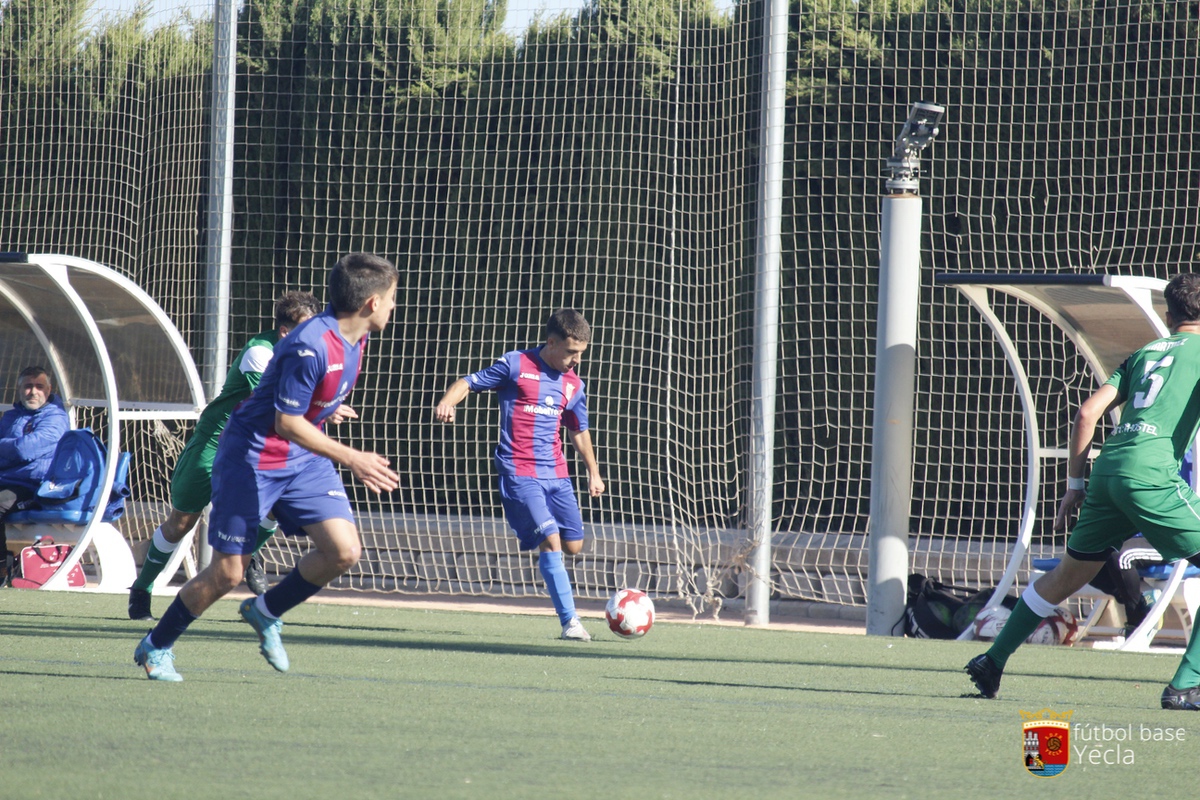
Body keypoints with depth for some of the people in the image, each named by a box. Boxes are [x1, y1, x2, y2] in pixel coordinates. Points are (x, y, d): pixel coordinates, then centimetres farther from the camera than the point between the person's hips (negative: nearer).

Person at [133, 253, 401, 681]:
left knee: (344, 551, -9)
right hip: (253, 458, -8)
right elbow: (287, 423, -27)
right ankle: (155, 647, 18)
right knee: (227, 573, -3)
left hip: (305, 458, 8)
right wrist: (352, 459, -29)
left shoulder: (355, 338, -1)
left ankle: (266, 612, 13)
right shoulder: (311, 347, -29)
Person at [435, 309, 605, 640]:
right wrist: (447, 401, -21)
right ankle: (569, 620, -16)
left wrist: (593, 473, 24)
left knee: (573, 544, 3)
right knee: (550, 539, -17)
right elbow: (469, 383, -1)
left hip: (556, 473, 6)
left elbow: (579, 431, 24)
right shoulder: (515, 365, -5)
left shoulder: (573, 385, 11)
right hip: (519, 472, -6)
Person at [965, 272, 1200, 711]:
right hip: (1153, 473, -6)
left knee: (1067, 576, 24)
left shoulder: (1143, 354, 25)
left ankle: (993, 660, 32)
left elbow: (1087, 414, 18)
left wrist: (1074, 485, 22)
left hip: (1107, 469, 6)